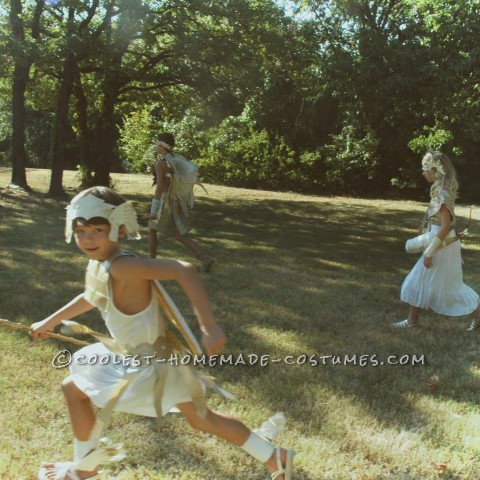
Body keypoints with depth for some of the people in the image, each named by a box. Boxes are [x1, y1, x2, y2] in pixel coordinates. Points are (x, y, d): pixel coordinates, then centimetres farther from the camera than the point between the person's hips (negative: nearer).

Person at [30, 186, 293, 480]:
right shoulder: (98, 263, 0)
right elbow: (92, 297, 22)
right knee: (202, 418, 21)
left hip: (148, 364, -9)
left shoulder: (121, 266, -29)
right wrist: (52, 321, 30)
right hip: (156, 355, 9)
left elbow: (184, 270, -40)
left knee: (73, 388, 9)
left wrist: (209, 327, -44)